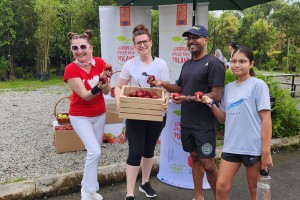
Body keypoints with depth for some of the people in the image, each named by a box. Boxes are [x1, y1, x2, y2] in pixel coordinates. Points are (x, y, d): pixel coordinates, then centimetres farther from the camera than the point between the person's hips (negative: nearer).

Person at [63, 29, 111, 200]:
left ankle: (88, 186, 32)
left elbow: (107, 91, -10)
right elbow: (85, 95, -24)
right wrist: (98, 87, -43)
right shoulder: (71, 69, -20)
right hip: (80, 116, -4)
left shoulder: (100, 63, -9)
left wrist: (104, 81, -31)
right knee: (95, 151, -16)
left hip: (100, 115, 5)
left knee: (94, 152, 13)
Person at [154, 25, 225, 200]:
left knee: (208, 164, -3)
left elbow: (217, 95, -19)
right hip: (187, 122, 7)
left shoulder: (213, 63, -12)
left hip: (204, 124, -7)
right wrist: (163, 84, 5)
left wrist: (189, 99, -26)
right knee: (195, 158, 16)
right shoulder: (187, 64, 13)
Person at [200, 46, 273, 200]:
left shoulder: (258, 85, -7)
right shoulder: (228, 88, 9)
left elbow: (266, 119, -10)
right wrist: (210, 103, -4)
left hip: (254, 147, -4)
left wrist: (266, 151, -14)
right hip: (231, 146, 5)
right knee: (221, 187, 2)